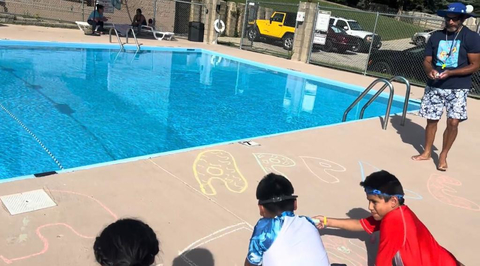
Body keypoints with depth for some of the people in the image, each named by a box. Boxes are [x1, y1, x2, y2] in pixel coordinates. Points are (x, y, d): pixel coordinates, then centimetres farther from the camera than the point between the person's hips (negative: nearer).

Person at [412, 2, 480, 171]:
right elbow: (427, 60, 7)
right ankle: (427, 152, 25)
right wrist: (430, 70, -17)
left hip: (458, 88, -3)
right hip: (434, 86, 3)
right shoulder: (436, 36, 4)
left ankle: (443, 156, 9)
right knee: (431, 120, 8)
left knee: (453, 122, -10)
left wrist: (450, 73, -19)